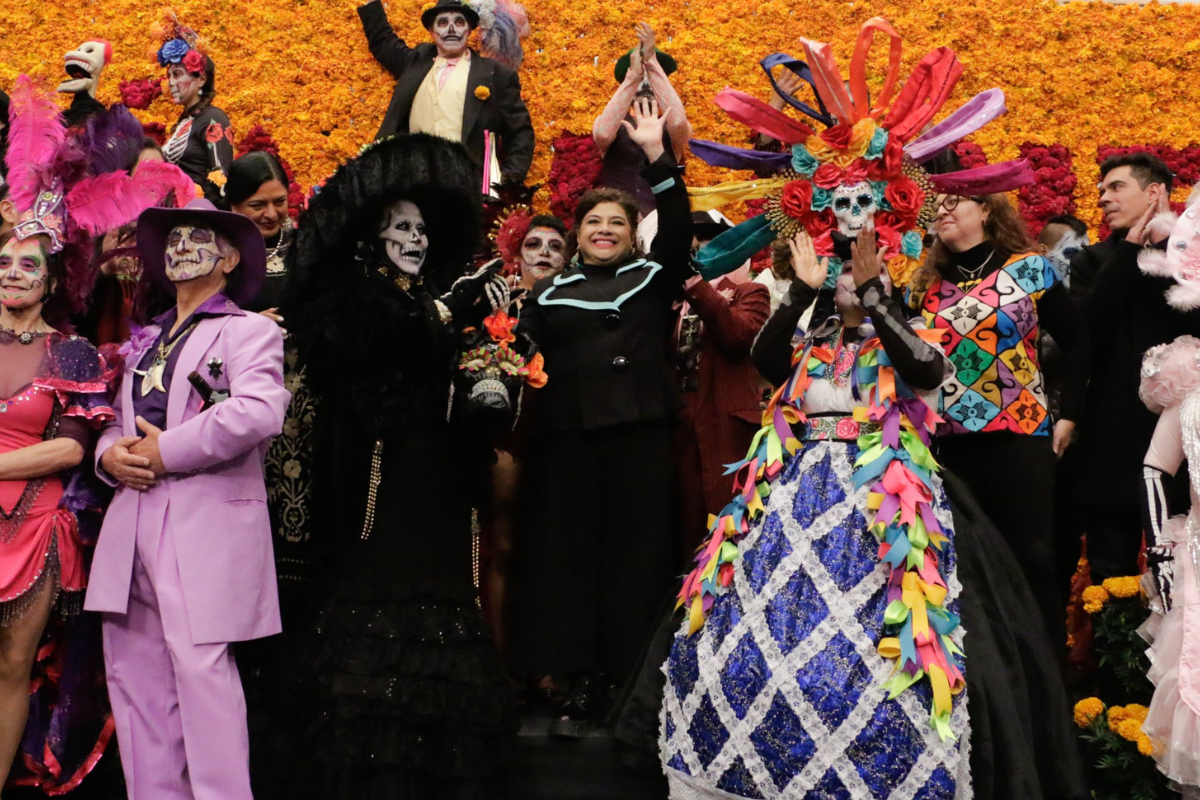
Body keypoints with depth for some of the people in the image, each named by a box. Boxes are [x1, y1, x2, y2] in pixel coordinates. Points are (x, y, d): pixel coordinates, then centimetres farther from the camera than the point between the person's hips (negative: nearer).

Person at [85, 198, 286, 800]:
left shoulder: (250, 331, 3)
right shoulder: (144, 340, 25)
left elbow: (259, 412, -16)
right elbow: (118, 421, 27)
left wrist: (165, 451, -12)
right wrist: (110, 453, 2)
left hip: (206, 524, -7)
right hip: (133, 523, 7)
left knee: (199, 666, -13)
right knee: (133, 671, 4)